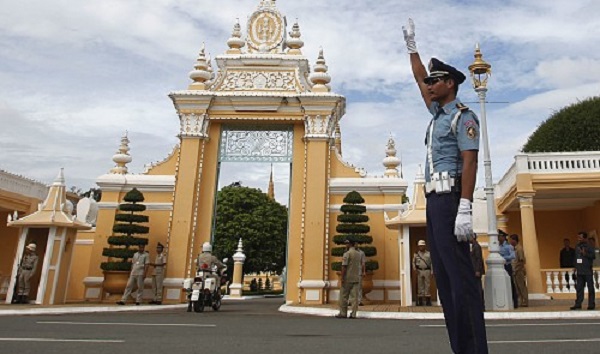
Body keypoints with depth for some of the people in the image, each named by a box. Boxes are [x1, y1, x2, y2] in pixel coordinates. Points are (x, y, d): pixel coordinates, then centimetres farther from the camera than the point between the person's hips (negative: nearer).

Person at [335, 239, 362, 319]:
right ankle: (353, 314, 4)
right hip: (356, 278, 6)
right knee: (355, 296, 5)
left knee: (344, 296, 3)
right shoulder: (358, 254, 10)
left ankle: (343, 313, 6)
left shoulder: (347, 253, -11)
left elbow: (344, 266, -15)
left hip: (348, 279, -6)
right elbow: (359, 266, 13)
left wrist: (342, 278, -13)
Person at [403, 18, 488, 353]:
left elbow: (469, 162, -14)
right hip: (434, 200, 9)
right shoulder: (440, 114, 22)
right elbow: (420, 79, 36)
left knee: (460, 275, -13)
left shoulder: (462, 115, -3)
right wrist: (412, 46, 40)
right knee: (444, 277, 5)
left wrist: (464, 209, -23)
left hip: (449, 199, -9)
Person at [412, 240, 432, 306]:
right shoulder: (416, 254, 11)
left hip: (427, 271, -1)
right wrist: (415, 269, -3)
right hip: (419, 271, 1)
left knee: (427, 285, -2)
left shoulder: (429, 253, 8)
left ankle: (428, 300, 3)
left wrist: (432, 272, -3)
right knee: (420, 285, 2)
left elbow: (432, 263, 4)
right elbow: (413, 262, 11)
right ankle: (420, 300, 7)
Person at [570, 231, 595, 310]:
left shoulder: (588, 247, -7)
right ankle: (578, 304, 10)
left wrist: (585, 254, -32)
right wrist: (575, 267, 13)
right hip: (579, 271, 6)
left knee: (590, 288, 3)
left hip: (588, 271, -6)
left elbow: (593, 256, -18)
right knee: (579, 288, 7)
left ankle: (591, 304, 11)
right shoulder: (577, 247, 11)